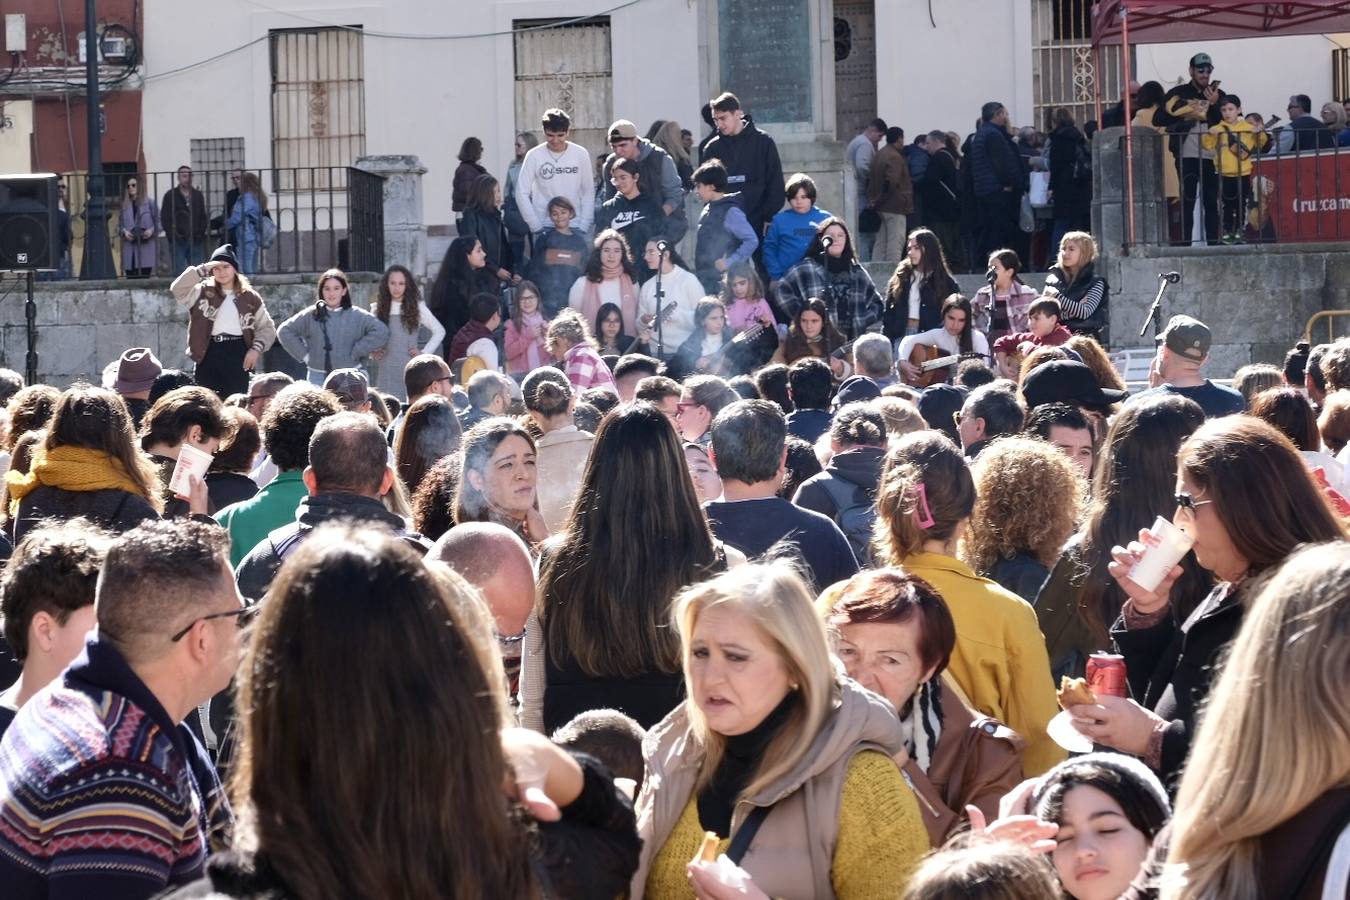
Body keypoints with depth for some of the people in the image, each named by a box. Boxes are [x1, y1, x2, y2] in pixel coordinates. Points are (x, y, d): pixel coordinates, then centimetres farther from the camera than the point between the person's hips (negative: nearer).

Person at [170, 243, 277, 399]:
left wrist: (256, 349, -4)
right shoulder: (203, 292, 6)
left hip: (237, 353, 0)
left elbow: (267, 327, 12)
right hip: (208, 353, 0)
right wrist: (202, 270, -15)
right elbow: (177, 289, -10)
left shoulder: (249, 297, 8)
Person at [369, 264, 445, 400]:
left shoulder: (417, 307, 3)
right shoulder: (379, 308, 9)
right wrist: (372, 352, 2)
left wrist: (425, 353, 2)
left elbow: (439, 331, 10)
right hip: (386, 370, 2)